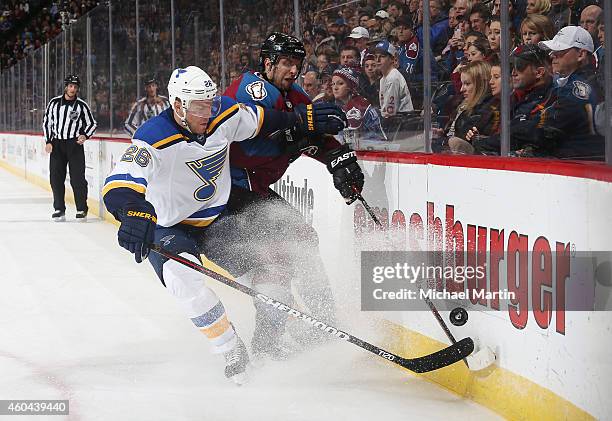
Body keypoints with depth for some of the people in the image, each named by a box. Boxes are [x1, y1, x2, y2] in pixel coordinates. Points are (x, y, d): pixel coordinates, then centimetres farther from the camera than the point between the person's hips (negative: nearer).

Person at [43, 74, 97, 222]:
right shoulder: (54, 103, 5)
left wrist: (85, 135, -10)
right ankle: (59, 209, 9)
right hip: (57, 144, 2)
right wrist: (48, 141, 4)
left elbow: (92, 124, 8)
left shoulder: (81, 105, 0)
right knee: (56, 178, 1)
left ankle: (81, 209, 1)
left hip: (75, 144, -2)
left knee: (77, 178, -7)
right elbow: (46, 122, 12)